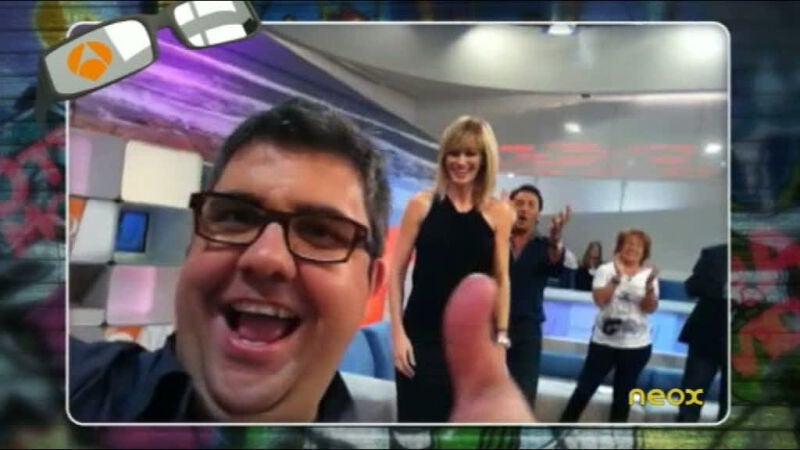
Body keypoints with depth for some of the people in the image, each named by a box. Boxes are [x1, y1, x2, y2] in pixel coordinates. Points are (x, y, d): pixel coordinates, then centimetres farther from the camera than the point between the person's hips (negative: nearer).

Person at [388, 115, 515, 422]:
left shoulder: (499, 213, 1)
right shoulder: (422, 204, -2)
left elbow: (501, 280, 5)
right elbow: (397, 272, 0)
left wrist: (501, 338, 2)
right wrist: (397, 332, -6)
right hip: (422, 336, -1)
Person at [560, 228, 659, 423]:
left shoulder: (649, 275, 2)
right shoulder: (606, 270, -3)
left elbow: (650, 308, -6)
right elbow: (599, 299, -14)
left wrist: (649, 286, -23)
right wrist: (617, 277, -21)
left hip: (636, 345, 2)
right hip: (604, 341, -2)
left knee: (623, 393, 11)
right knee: (585, 387, 2)